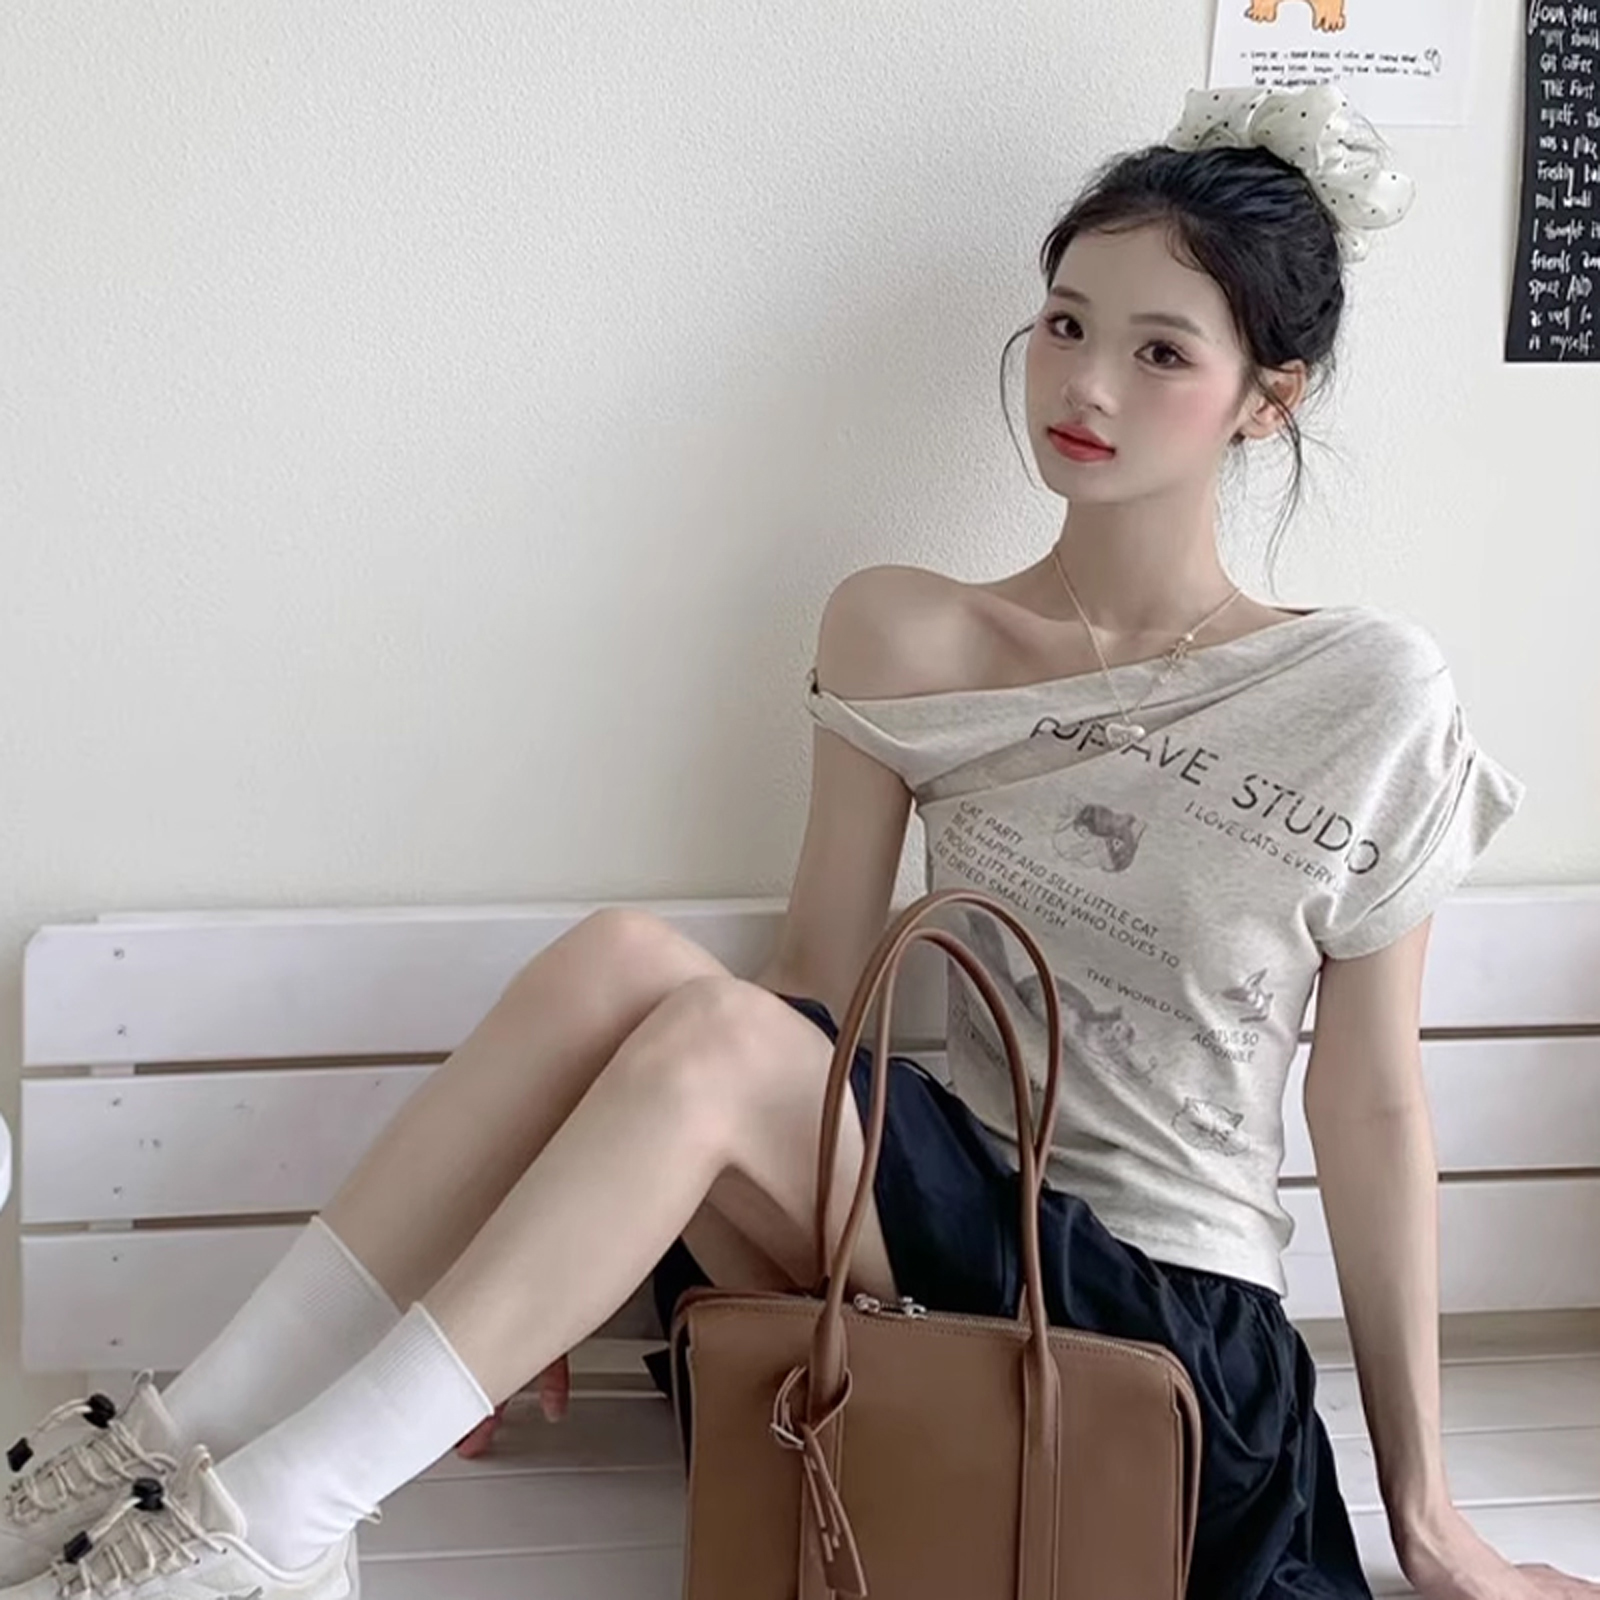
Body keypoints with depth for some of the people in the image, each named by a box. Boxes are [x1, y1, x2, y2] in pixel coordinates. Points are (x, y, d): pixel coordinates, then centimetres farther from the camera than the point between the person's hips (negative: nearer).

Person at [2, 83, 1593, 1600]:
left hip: (1165, 1319, -3)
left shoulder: (1364, 698, -7)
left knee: (705, 1033, -28)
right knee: (620, 958, -25)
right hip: (943, 1228, 4)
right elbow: (823, 981, 3)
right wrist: (589, 1257, -2)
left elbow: (1370, 1108, -4)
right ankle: (183, 1442, -20)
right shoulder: (903, 640, 2)